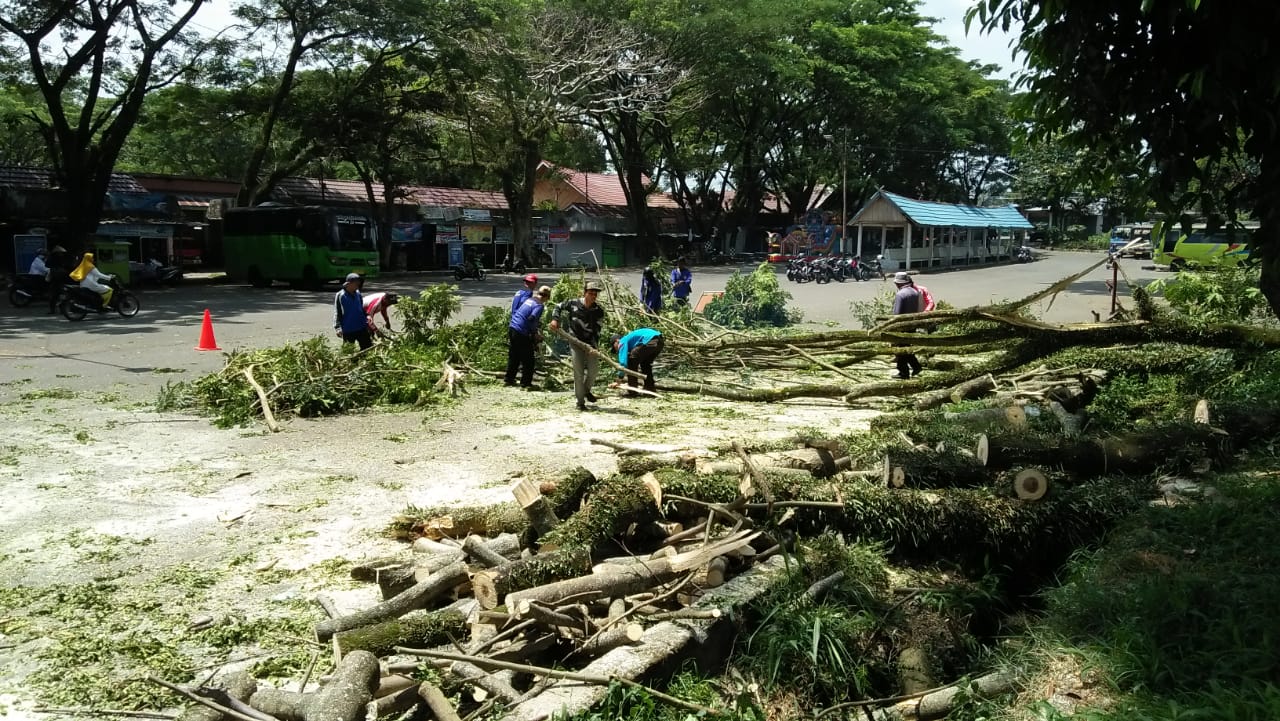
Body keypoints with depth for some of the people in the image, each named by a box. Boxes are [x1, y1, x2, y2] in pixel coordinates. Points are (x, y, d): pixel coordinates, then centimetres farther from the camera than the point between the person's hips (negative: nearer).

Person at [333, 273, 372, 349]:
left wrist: (366, 318, 11)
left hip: (361, 328, 5)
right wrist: (338, 328, -16)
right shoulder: (340, 296, -9)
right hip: (348, 330, -5)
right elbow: (337, 313, -9)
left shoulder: (358, 294, 6)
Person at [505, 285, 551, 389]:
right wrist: (536, 332, -10)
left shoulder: (529, 300, 14)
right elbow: (531, 319, -24)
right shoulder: (539, 306, -11)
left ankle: (508, 380, 29)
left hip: (512, 328, 8)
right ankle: (525, 384, 4)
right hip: (522, 333, -8)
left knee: (513, 357, 21)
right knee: (527, 360, 3)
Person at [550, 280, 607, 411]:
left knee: (593, 368, -1)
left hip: (590, 343, 2)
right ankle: (580, 401, 7)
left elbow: (597, 331, -9)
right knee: (578, 372, -3)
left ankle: (586, 391, 30)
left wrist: (594, 346, -21)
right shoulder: (573, 304, -6)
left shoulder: (599, 311, -5)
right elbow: (559, 307, 12)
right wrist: (555, 320, -4)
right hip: (576, 341, -2)